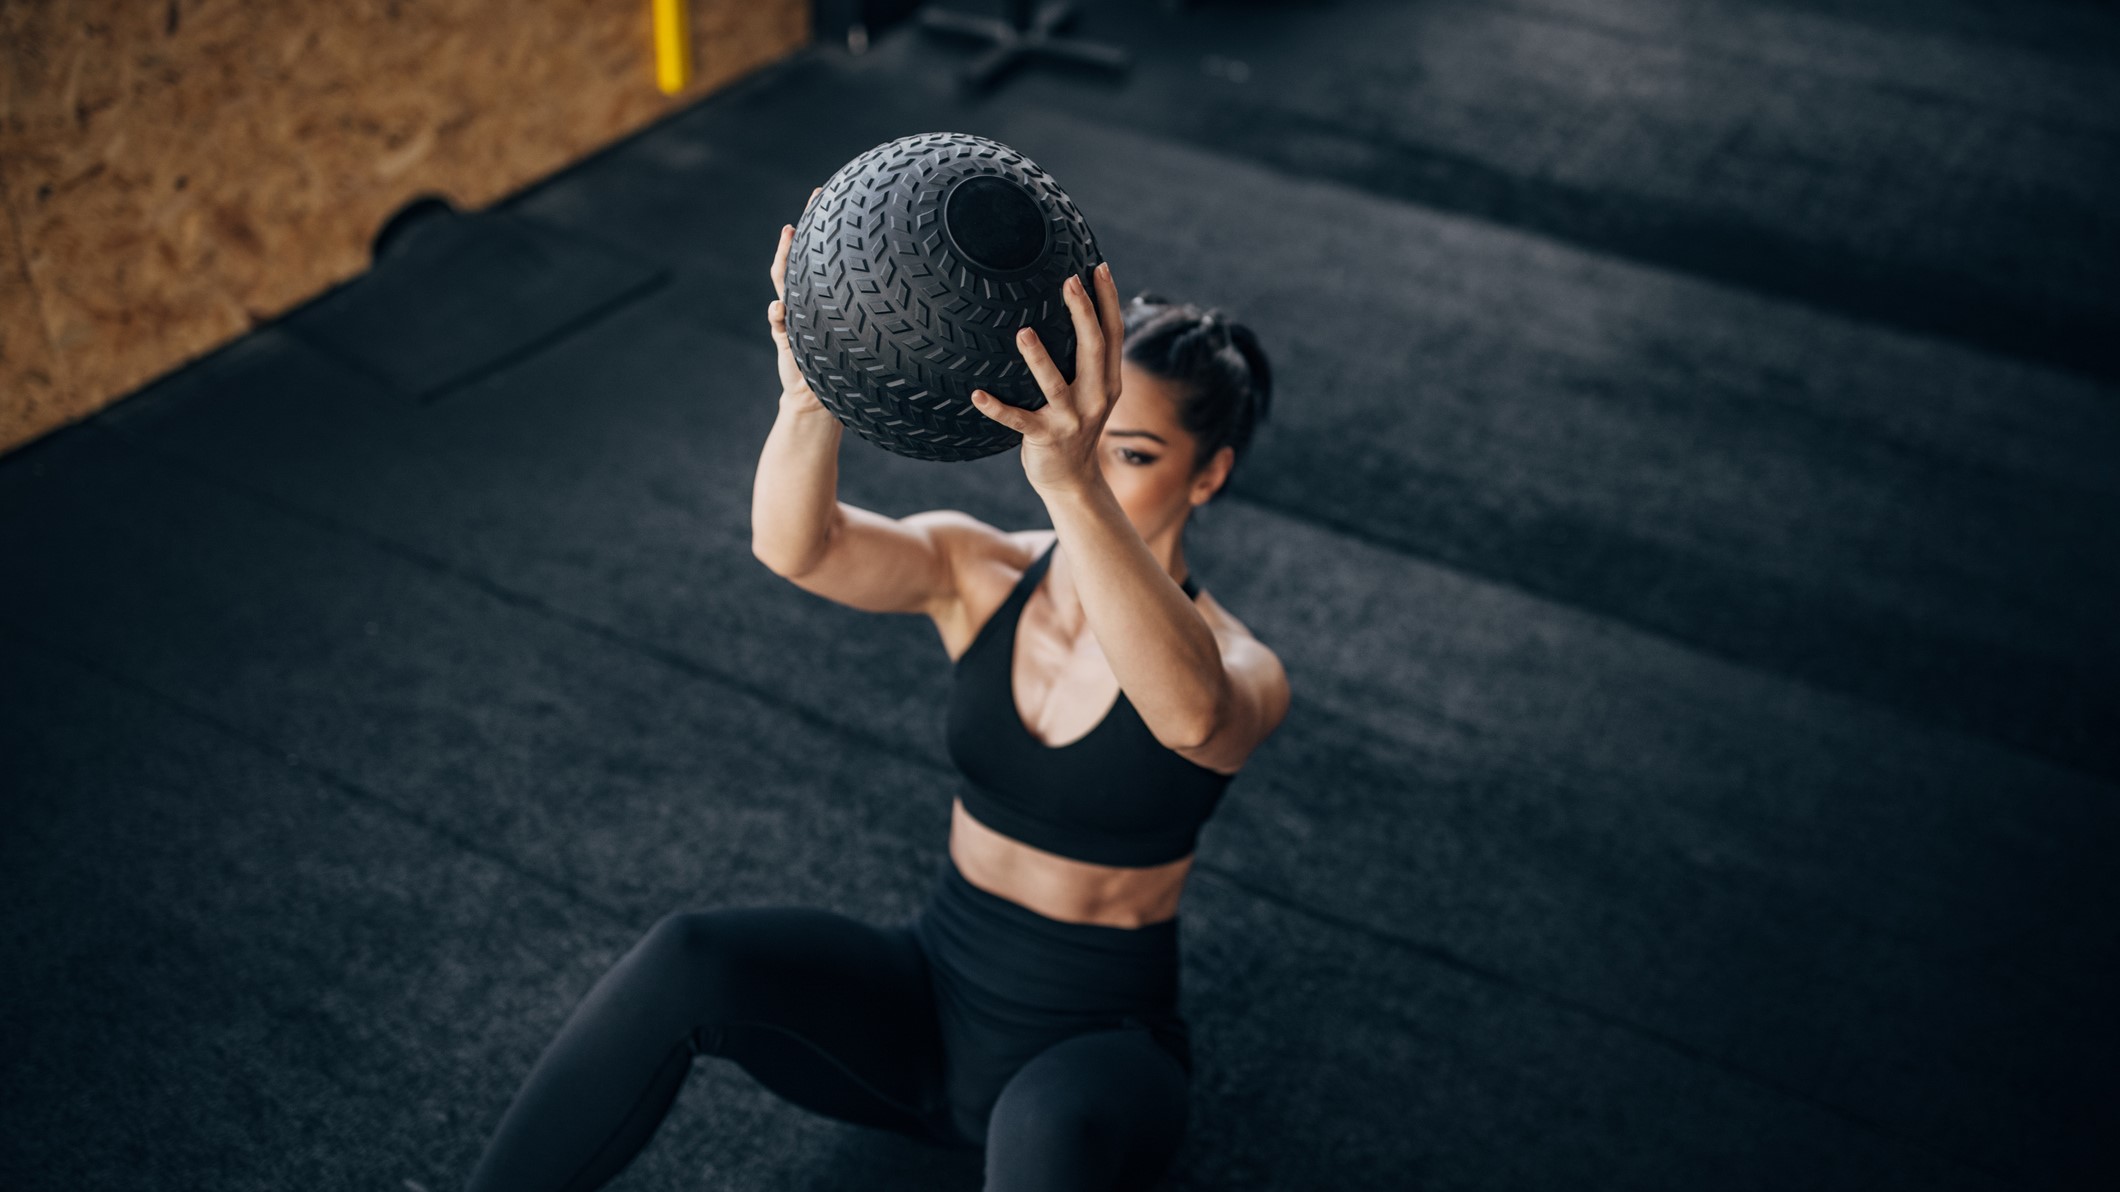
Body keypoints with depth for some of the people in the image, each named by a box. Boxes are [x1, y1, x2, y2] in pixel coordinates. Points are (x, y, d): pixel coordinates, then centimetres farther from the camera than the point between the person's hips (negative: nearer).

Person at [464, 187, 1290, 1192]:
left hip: (1094, 1053, -3)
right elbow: (793, 545, -27)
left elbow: (1189, 712, -43)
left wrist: (1073, 485, -59)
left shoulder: (1240, 676, -16)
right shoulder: (977, 573, -6)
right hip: (929, 1004, 3)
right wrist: (811, 395, -49)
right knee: (691, 960, -27)